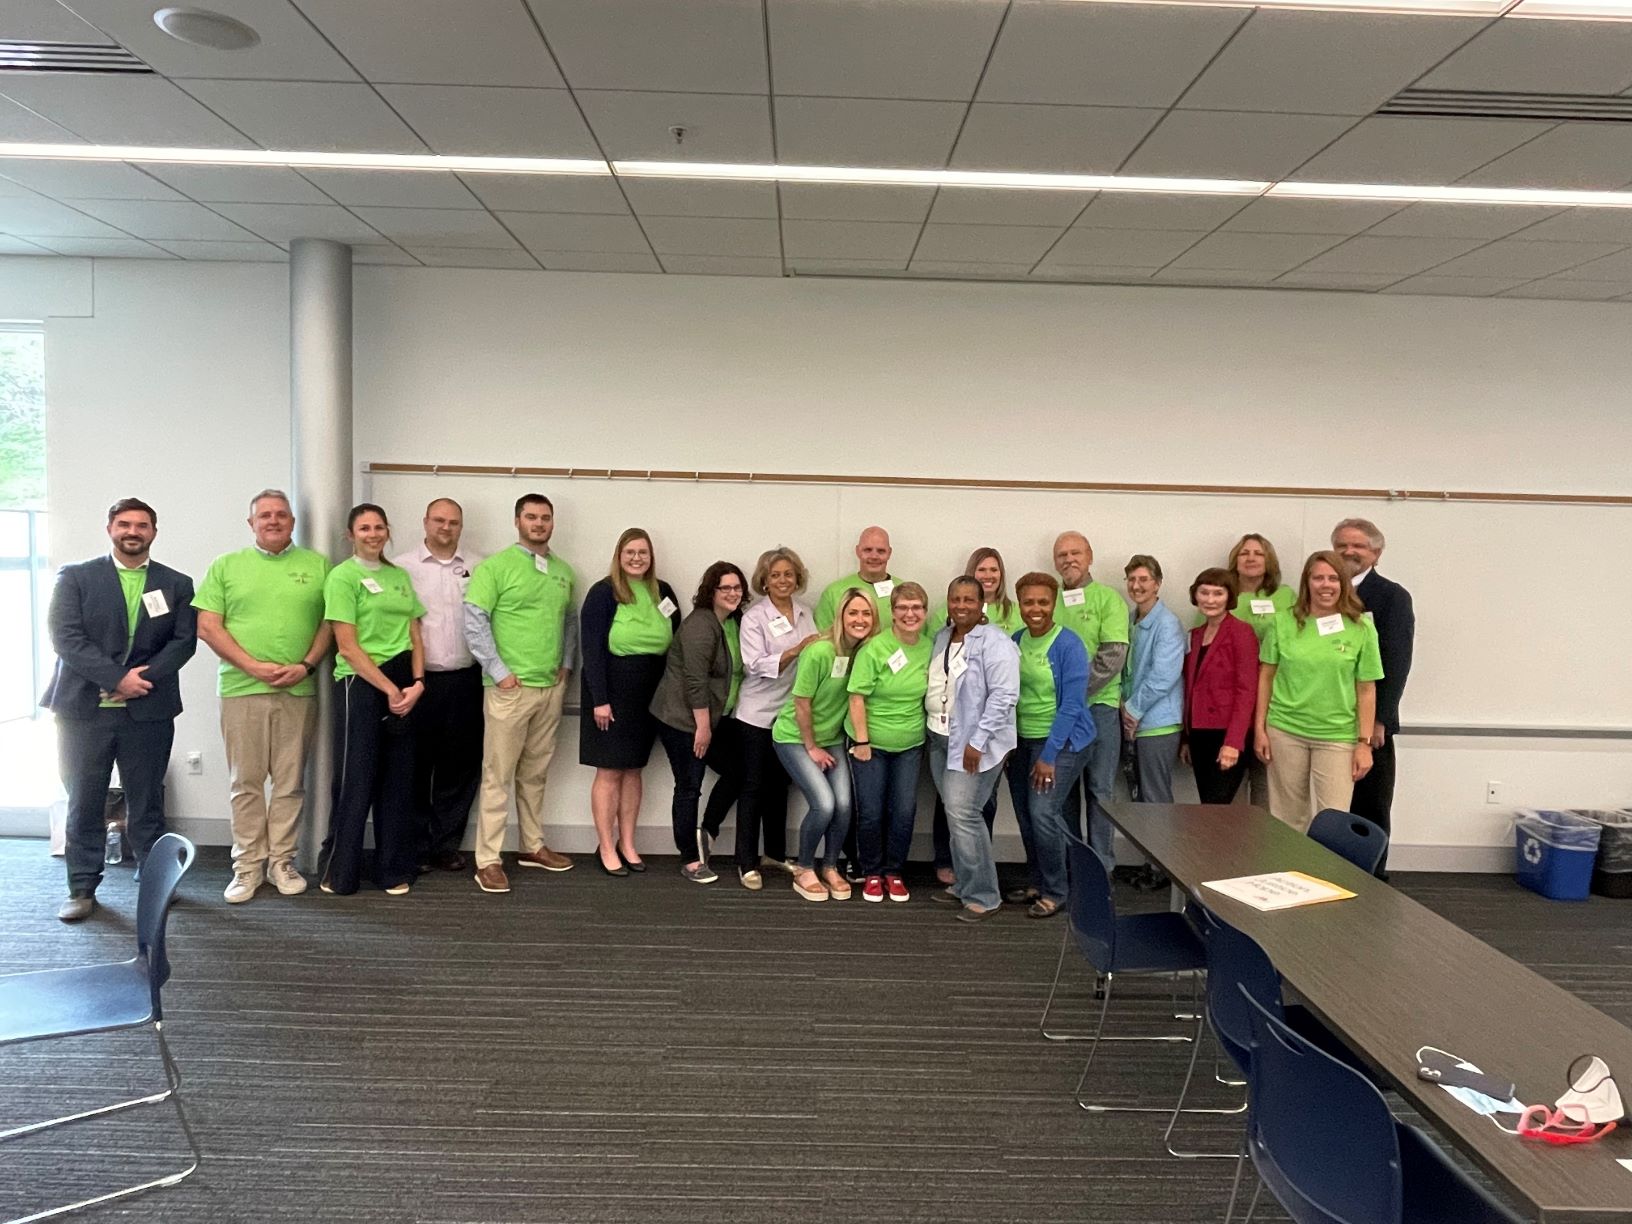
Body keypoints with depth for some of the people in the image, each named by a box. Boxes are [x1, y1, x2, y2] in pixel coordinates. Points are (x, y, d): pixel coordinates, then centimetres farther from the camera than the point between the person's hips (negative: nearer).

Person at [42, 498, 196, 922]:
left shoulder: (177, 584, 9)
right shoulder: (75, 577, 5)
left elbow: (184, 641, 2)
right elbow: (65, 636, -5)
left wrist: (144, 678, -13)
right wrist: (117, 678, -15)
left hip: (149, 710, 1)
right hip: (84, 708, -1)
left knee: (147, 802, 8)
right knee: (84, 803, 5)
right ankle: (82, 888, 14)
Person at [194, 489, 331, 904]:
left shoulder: (317, 565, 9)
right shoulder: (226, 566, 8)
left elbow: (330, 623, 7)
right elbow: (208, 626, 2)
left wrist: (306, 666, -8)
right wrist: (253, 666, -9)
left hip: (298, 691, 1)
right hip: (242, 688, 0)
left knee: (290, 782, 6)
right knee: (246, 783, 5)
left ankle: (281, 862, 17)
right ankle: (247, 866, 14)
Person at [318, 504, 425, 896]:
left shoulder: (400, 576, 14)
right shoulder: (342, 577, -4)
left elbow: (415, 637, 11)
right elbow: (348, 647, -10)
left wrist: (416, 683, -4)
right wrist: (389, 689, -12)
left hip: (405, 686, 6)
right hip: (361, 685, -6)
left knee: (398, 780, 9)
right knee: (356, 780, 0)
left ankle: (393, 870, 19)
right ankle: (339, 872, 14)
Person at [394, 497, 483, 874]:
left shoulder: (478, 568, 7)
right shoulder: (402, 567, 2)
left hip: (465, 681, 2)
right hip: (418, 680, -2)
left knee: (460, 766, 7)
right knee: (416, 766, 5)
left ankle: (446, 844, 20)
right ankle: (415, 846, 18)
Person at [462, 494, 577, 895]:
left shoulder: (564, 572, 12)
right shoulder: (496, 565, -6)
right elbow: (474, 621, -11)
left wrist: (567, 664, 9)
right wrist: (498, 671, -13)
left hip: (551, 687, 6)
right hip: (510, 687, -5)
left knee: (536, 773, 15)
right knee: (498, 775, -1)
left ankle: (532, 846, 27)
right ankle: (488, 859, 5)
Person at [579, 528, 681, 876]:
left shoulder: (663, 592, 6)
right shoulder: (603, 592, -8)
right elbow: (592, 649, -11)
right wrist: (599, 699, -16)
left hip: (649, 696, 5)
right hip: (611, 693, -4)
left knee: (634, 769, 12)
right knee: (609, 771, 2)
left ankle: (627, 844, 22)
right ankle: (606, 848, 12)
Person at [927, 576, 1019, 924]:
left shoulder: (994, 643, -13)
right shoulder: (942, 638, 12)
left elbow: (1004, 695, -19)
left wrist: (977, 742, -20)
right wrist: (931, 730, 14)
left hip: (973, 743, -8)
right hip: (941, 739, 8)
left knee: (963, 815, -10)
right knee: (955, 814, 12)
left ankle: (983, 896, 2)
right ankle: (963, 885, 25)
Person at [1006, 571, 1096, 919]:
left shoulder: (1069, 645, -15)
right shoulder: (1016, 641, 3)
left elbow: (1071, 706, -17)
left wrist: (1049, 756, -19)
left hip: (1061, 740, -6)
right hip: (1022, 739, 6)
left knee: (1043, 814, -14)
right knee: (1025, 816, 11)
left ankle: (1054, 892, 3)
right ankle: (1038, 883, 29)